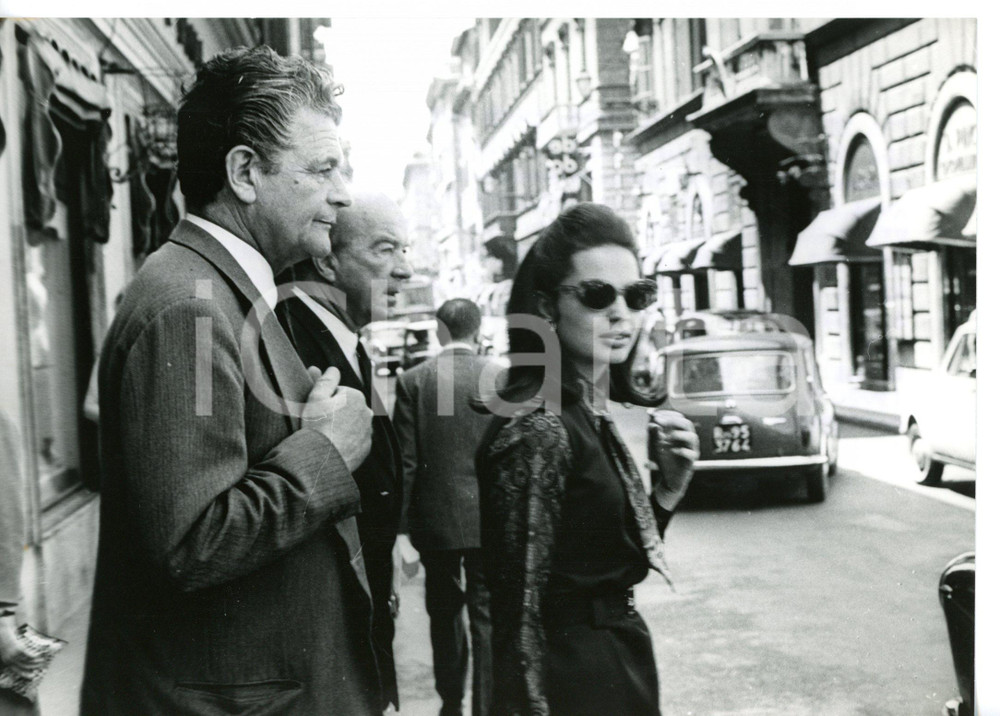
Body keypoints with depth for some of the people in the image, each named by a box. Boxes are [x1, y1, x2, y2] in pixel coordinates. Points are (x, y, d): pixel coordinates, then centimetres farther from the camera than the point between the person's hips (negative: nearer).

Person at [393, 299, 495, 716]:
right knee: (487, 616, 6)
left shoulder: (412, 381, -5)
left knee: (444, 612, 17)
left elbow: (405, 462, -6)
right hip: (491, 520, -1)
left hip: (436, 519, 1)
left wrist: (404, 525, 3)